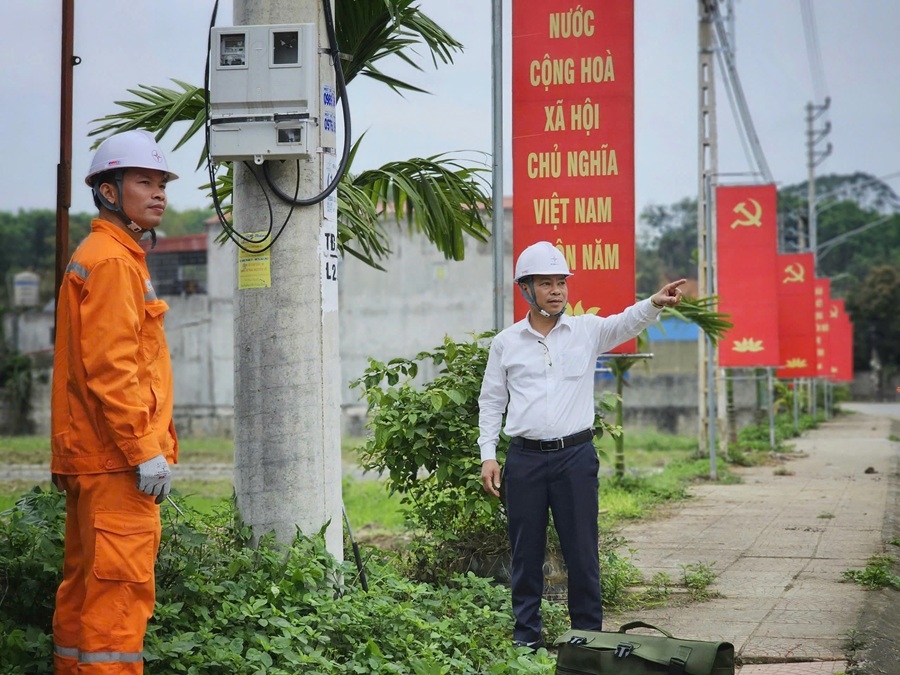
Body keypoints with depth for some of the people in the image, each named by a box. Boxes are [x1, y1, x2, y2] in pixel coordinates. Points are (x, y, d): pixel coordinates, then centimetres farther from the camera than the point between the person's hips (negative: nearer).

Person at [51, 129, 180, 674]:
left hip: (93, 459, 11)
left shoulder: (119, 258, 22)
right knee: (121, 586, -11)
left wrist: (153, 443, 21)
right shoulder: (111, 261, -11)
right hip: (116, 462, -11)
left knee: (87, 584, 13)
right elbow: (109, 367, -19)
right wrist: (146, 450, -20)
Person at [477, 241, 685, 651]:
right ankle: (526, 636, 16)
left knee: (582, 551, 3)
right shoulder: (506, 343, 7)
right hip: (524, 459, 1)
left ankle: (588, 634, 12)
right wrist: (488, 455, 2)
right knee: (526, 553, 6)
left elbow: (626, 323, -12)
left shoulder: (587, 331, 5)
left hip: (575, 456, -1)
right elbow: (491, 402, 10)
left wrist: (655, 303, -33)